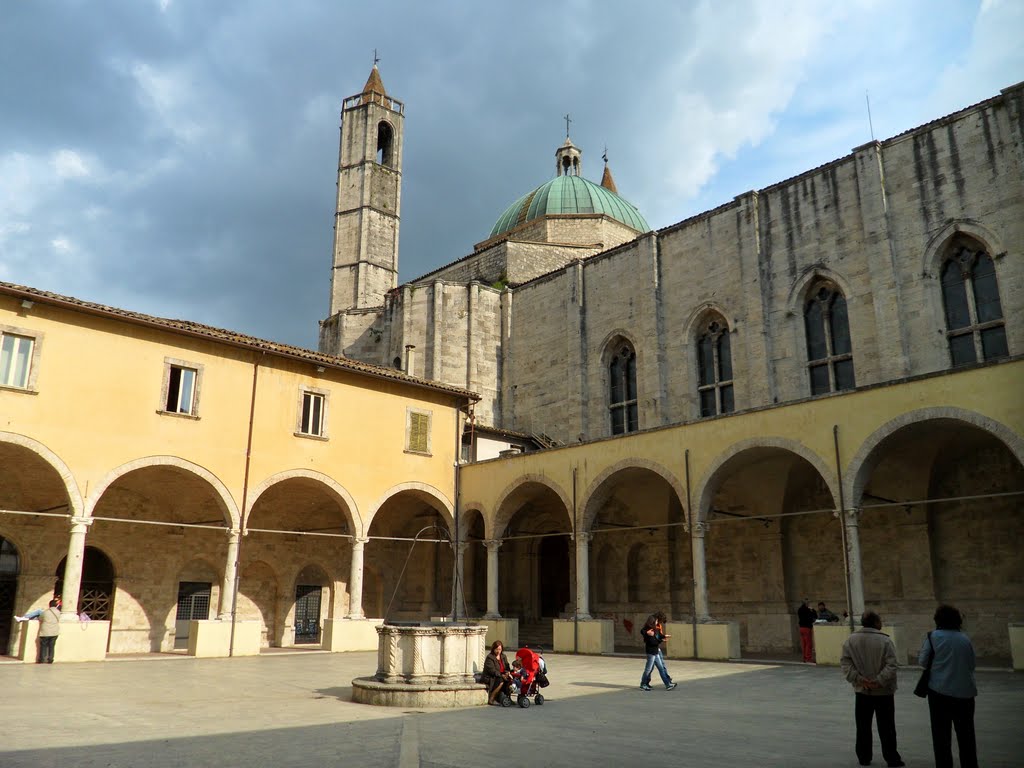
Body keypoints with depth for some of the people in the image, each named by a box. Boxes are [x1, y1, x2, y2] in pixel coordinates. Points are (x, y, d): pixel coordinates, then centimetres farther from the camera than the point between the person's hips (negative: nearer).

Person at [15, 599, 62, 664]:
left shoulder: (45, 612, -8)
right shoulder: (58, 612, 0)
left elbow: (40, 619, 6)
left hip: (45, 632, -3)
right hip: (54, 632, 3)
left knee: (43, 646, 8)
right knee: (51, 646, 7)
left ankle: (41, 659, 9)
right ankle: (50, 659, 6)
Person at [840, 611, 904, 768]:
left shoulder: (851, 640, -2)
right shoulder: (885, 641, -13)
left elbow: (845, 662, -6)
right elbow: (891, 665, -19)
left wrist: (858, 678, -9)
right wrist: (880, 681, -15)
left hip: (862, 691, 3)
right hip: (883, 692, -3)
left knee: (863, 726, 12)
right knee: (886, 727, 8)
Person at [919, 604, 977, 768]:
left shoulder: (934, 636, -6)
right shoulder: (965, 639, 4)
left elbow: (922, 661, -2)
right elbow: (971, 664, 10)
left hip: (940, 691, -3)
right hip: (965, 692, 3)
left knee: (942, 736, 6)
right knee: (966, 736, 16)